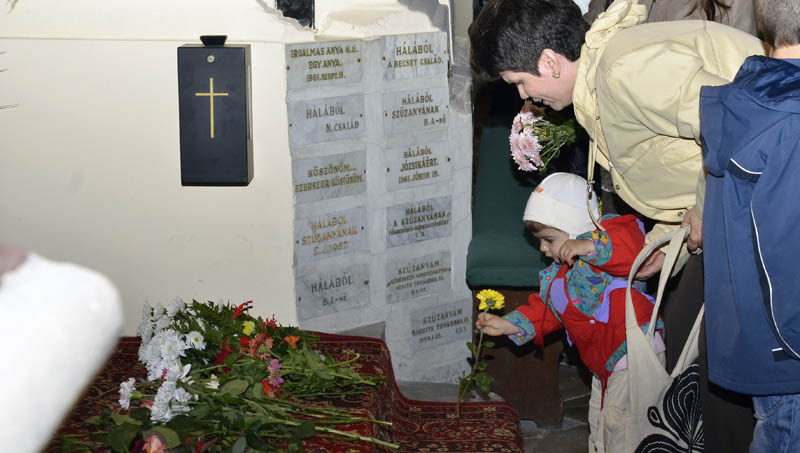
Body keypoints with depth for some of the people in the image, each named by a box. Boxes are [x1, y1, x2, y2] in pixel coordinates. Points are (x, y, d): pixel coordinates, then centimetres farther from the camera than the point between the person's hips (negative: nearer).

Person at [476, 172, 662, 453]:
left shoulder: (609, 237, -16)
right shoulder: (558, 273, 13)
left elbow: (634, 245, -36)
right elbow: (544, 309, 21)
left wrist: (591, 246, -42)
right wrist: (509, 325, 13)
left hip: (636, 353, -10)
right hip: (603, 362, 10)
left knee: (618, 421, -9)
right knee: (599, 422, 21)